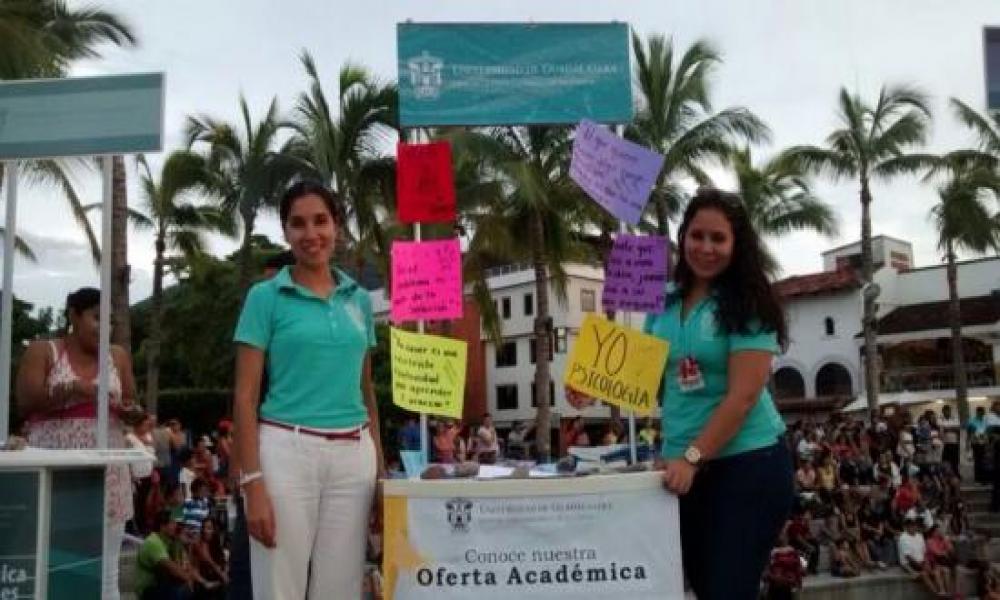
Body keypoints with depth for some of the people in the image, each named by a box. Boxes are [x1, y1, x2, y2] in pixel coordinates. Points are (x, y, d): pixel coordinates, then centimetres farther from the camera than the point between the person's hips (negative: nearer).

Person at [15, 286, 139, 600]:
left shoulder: (118, 356, 12)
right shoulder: (41, 351, 4)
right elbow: (25, 403, -6)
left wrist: (129, 409, -5)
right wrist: (74, 388, -17)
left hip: (106, 475, 3)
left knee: (106, 573, 2)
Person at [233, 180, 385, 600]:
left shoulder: (359, 299, 12)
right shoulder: (266, 296, -1)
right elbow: (245, 396, -4)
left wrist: (381, 467, 11)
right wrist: (252, 483, -12)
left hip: (353, 455, 4)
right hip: (287, 451, -4)